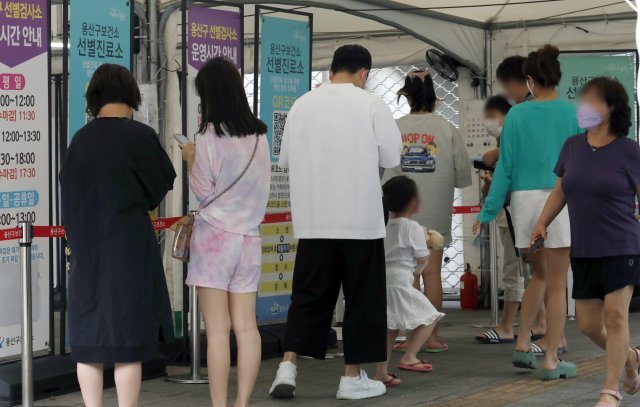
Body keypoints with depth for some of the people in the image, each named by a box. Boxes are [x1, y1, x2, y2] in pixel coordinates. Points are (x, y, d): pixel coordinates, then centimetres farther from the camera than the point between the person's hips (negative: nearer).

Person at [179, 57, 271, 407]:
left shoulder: (209, 138, -10)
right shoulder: (259, 136, 6)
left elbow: (204, 192, -6)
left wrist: (191, 158, 8)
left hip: (214, 237, -5)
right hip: (248, 237, 5)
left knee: (217, 329, -4)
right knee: (246, 326, 6)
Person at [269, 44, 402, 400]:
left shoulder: (303, 104, 4)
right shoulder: (371, 105, -7)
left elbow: (286, 159, 10)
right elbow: (391, 157, -6)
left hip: (313, 219, 3)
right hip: (360, 218, -3)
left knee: (309, 294, 10)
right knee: (361, 296, 7)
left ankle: (288, 366, -1)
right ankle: (353, 377, 10)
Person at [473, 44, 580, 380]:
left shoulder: (517, 115, 1)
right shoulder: (572, 114, -3)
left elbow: (505, 167, 1)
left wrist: (488, 212, 6)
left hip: (524, 199, 3)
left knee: (539, 275, 22)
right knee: (556, 284, 4)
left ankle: (522, 346, 15)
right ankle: (551, 362, 6)